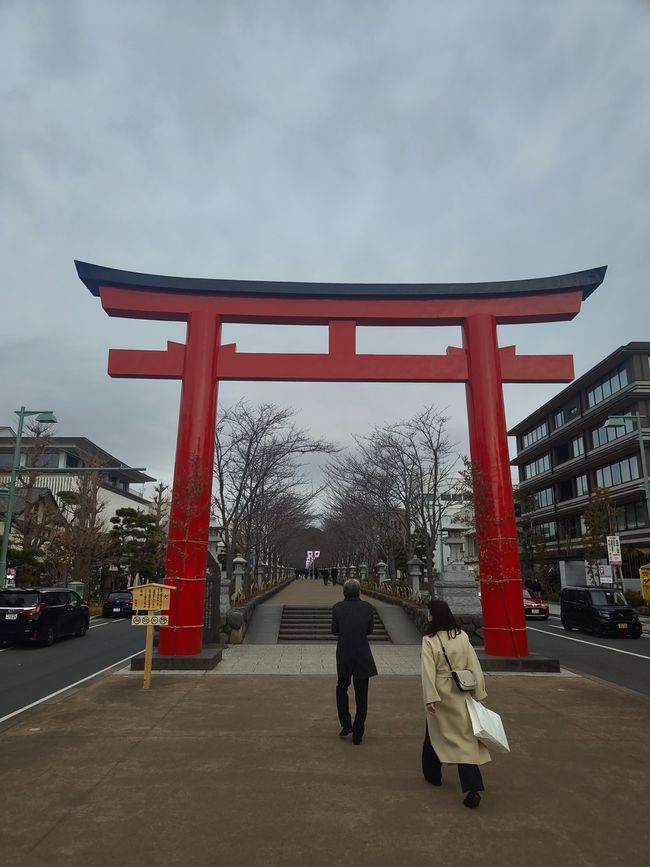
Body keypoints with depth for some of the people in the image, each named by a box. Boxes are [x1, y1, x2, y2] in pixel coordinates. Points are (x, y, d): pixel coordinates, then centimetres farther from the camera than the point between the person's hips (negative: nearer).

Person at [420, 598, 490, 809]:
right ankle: (473, 789, -6)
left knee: (434, 734, 19)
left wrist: (430, 698, -17)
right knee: (466, 739, 5)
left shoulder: (429, 640, -14)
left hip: (440, 695, -3)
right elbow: (474, 666, 0)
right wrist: (478, 693, 6)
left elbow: (428, 671, -18)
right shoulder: (462, 636, -3)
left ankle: (432, 774, 37)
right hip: (461, 695, 3)